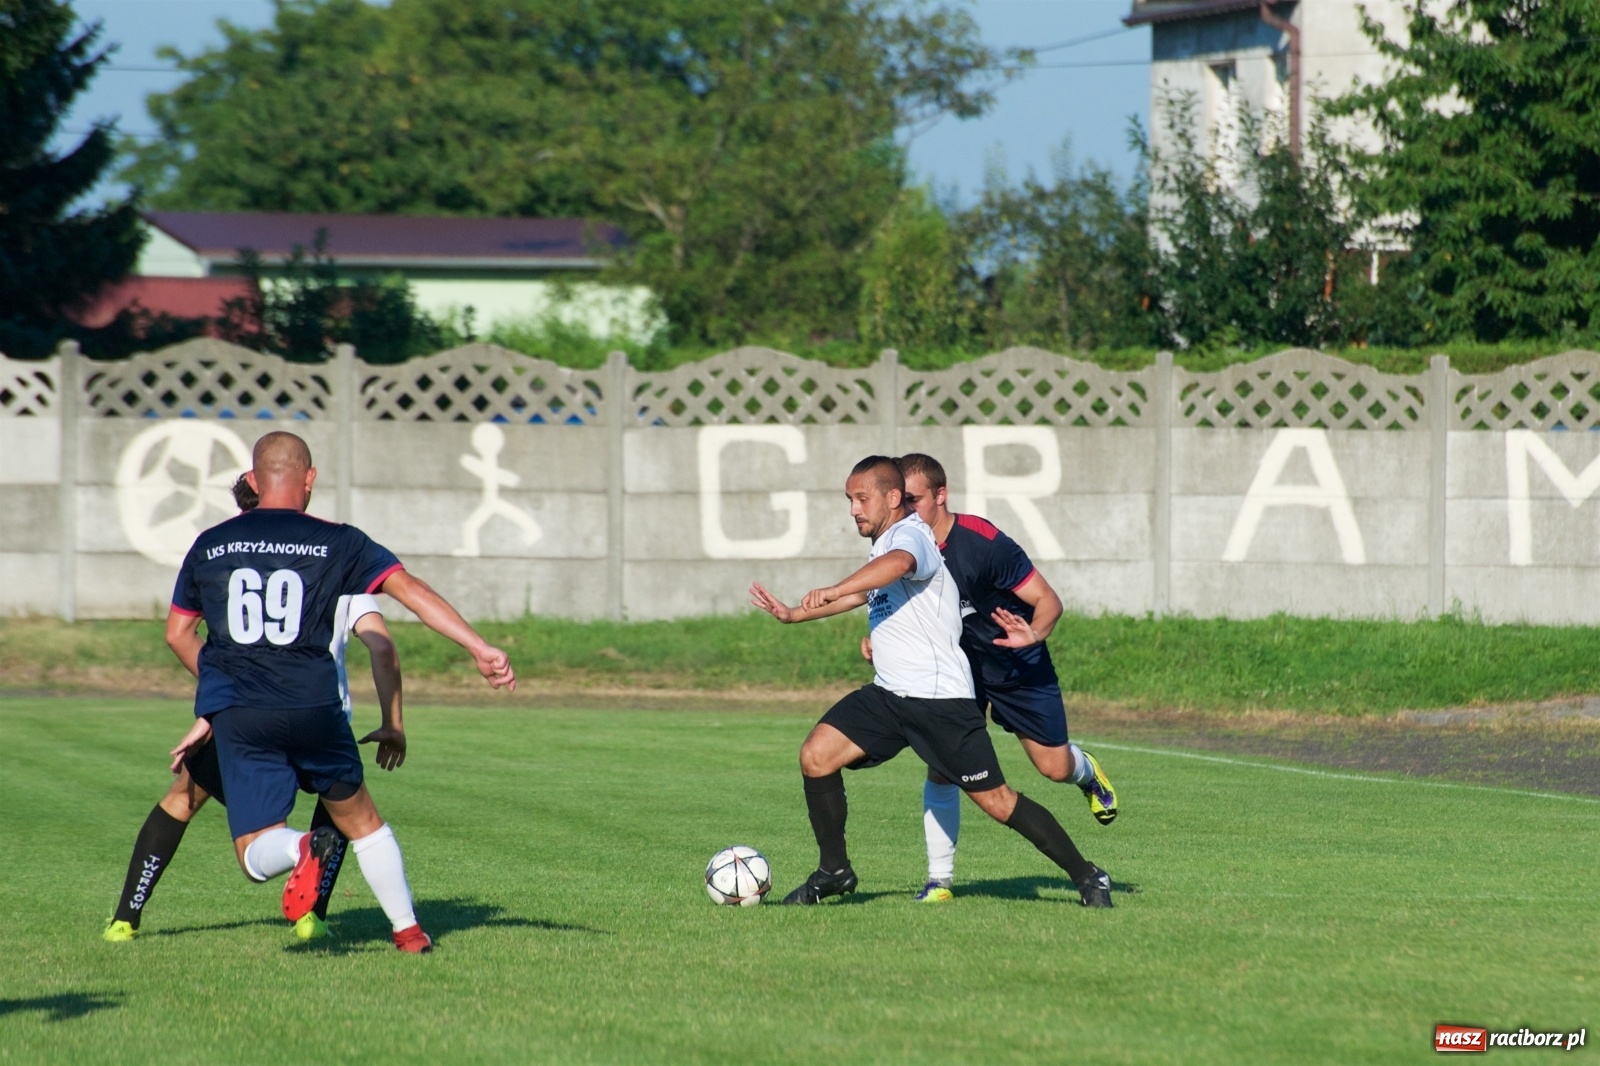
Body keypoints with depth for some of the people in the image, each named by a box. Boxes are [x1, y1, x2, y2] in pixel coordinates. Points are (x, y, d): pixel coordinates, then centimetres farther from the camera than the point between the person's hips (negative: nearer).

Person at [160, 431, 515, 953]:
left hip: (238, 715, 0)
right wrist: (479, 647, -9)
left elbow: (177, 634, 19)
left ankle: (301, 849, -31)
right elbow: (409, 588, -5)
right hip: (313, 708, 0)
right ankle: (408, 930, 22)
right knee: (362, 821, 22)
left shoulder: (209, 546, 11)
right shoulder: (336, 543, 4)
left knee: (257, 856, 2)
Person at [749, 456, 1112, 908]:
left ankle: (1087, 877, 8)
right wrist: (793, 614, 35)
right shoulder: (882, 548, 18)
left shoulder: (909, 535, -14)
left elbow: (898, 564, -39)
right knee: (815, 756, -7)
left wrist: (830, 592, -51)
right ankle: (834, 871, 5)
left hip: (941, 698, -9)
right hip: (888, 696, 9)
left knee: (996, 801, -5)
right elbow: (862, 594, 39)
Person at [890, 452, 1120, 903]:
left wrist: (1032, 635, -43)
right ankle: (940, 880, -5)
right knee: (941, 765, -13)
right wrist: (877, 639, -14)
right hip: (952, 660, 3)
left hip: (1017, 663, -3)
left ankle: (1087, 771, 42)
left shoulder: (982, 542, -28)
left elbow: (1048, 601, -23)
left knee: (1054, 767, 3)